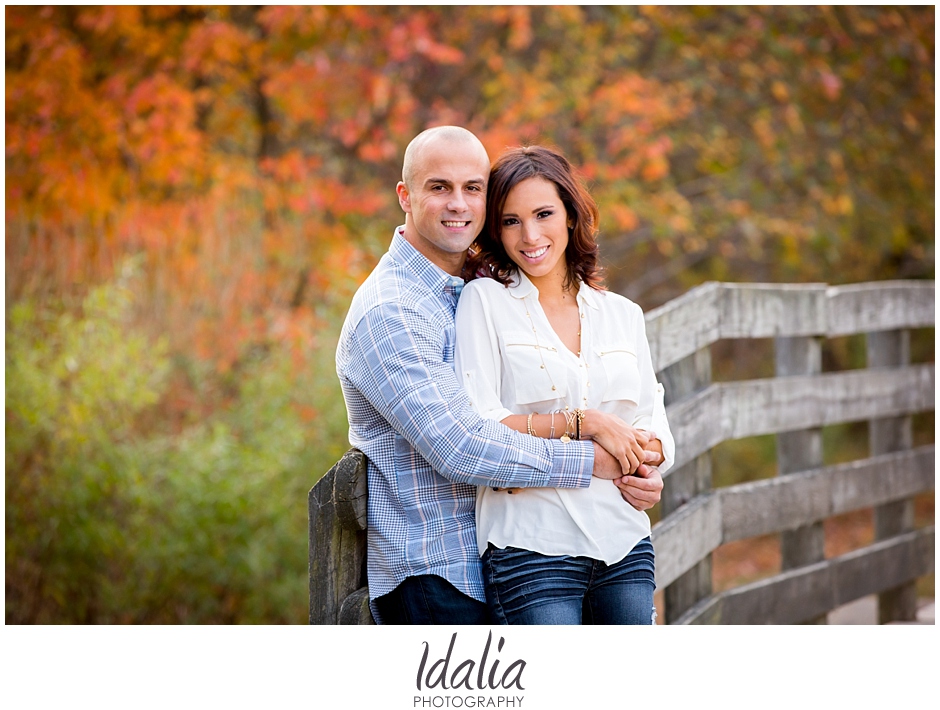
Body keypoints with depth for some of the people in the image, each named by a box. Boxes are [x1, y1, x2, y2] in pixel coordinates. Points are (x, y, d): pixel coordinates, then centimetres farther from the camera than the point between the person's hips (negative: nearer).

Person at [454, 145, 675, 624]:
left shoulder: (623, 315, 15)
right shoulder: (485, 301, 2)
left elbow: (659, 436, 13)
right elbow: (475, 425, -9)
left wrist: (643, 452, -9)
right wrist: (584, 423, -12)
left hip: (625, 544, 5)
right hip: (531, 545, -4)